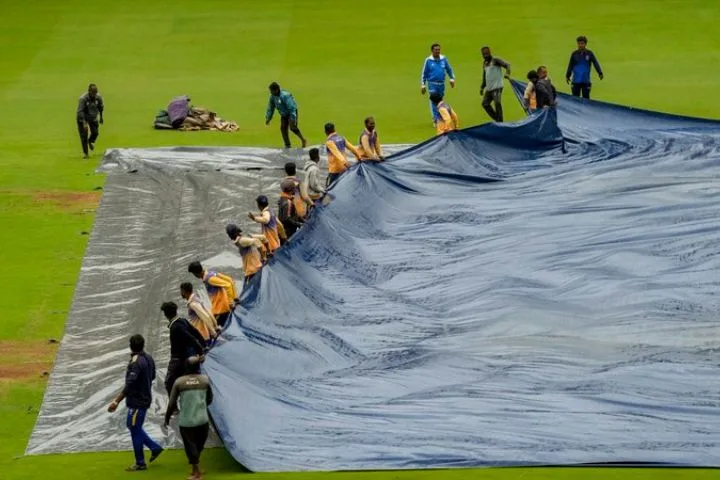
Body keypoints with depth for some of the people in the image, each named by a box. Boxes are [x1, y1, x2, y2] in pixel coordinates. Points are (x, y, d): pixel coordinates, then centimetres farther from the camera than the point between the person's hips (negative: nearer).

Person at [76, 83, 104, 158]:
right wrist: (84, 123, -33)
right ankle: (85, 153, 8)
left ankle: (91, 141, 36)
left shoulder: (98, 97, -16)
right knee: (84, 135, -5)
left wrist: (101, 117, 15)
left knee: (95, 132, -1)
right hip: (83, 117, -4)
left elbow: (101, 107, 4)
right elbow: (80, 111, -28)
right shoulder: (83, 98, -30)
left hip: (93, 117, 4)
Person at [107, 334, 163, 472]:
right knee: (134, 427, 22)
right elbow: (152, 376, 17)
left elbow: (129, 386, -30)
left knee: (135, 431, 3)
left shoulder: (136, 363, -25)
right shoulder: (148, 358, 1)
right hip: (145, 398, 9)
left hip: (137, 401, -9)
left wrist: (116, 401, -30)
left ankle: (140, 463, 13)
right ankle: (155, 447, 24)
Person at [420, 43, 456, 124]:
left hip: (441, 84, 3)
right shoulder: (428, 60, -5)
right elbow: (424, 73, 1)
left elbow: (449, 69, 15)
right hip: (432, 84, -3)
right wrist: (423, 85, 1)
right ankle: (436, 120, -9)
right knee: (434, 102, -9)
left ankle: (440, 118, 22)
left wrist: (452, 79, 7)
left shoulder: (444, 59, 1)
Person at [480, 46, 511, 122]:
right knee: (485, 103, 6)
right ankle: (497, 119, 16)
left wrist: (507, 73, -36)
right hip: (489, 88, 9)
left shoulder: (495, 60, -6)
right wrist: (482, 87, 24)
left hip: (497, 87, -9)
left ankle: (499, 122, -11)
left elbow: (507, 65, -18)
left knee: (497, 104, -17)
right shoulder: (485, 63, 17)